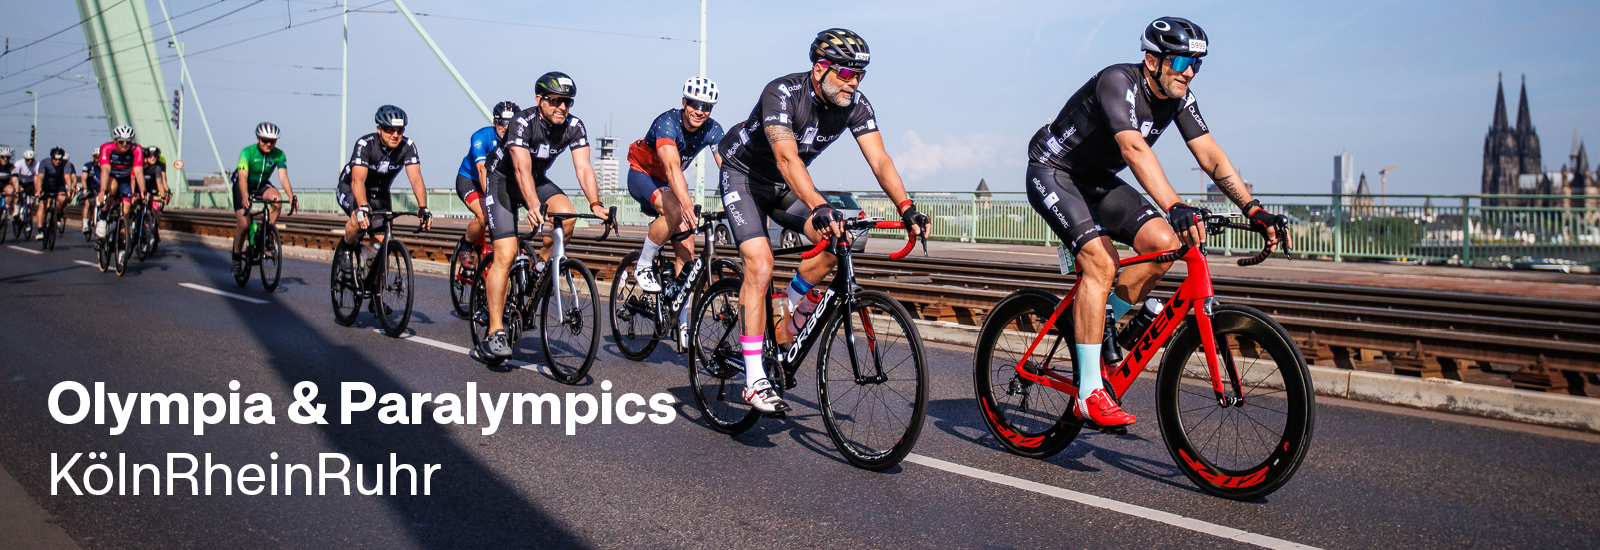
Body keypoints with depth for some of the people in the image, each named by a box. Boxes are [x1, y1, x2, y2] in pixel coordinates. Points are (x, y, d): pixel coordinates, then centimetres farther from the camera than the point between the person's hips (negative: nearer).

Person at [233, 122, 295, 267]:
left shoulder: (279, 155, -19)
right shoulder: (247, 152, -27)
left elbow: (283, 176, -30)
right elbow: (243, 176, -39)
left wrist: (291, 195, -49)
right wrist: (245, 196, -57)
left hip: (262, 185, 3)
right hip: (245, 187, -2)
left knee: (277, 200, -31)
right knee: (244, 224, -15)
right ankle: (237, 254, 8)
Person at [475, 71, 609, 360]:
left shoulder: (574, 126, -15)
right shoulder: (522, 122, -28)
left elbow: (583, 167, -23)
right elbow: (522, 168, -40)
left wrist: (595, 204, -38)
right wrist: (533, 206, -55)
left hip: (538, 181, 5)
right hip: (502, 181, -4)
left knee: (567, 216, -26)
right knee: (506, 255, -15)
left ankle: (541, 267, 1)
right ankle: (495, 333, -13)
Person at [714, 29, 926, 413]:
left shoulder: (855, 104, -15)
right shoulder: (782, 93, -31)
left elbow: (879, 159, -22)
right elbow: (787, 158, -44)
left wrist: (906, 208, -37)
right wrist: (820, 207, -58)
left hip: (784, 186, 6)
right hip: (743, 176, -6)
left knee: (837, 240, -18)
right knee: (760, 266, -21)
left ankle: (788, 306, 10)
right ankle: (754, 381, -18)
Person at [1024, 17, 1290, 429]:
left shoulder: (1178, 98, -5)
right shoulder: (1117, 82, -28)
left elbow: (1211, 155, -7)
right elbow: (1134, 148, -44)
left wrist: (1254, 210, -19)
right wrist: (1176, 207, -56)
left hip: (1098, 180, 8)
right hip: (1052, 174, -8)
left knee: (1165, 243, -13)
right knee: (1101, 262, -27)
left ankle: (1103, 325, 10)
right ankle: (1089, 395, -23)